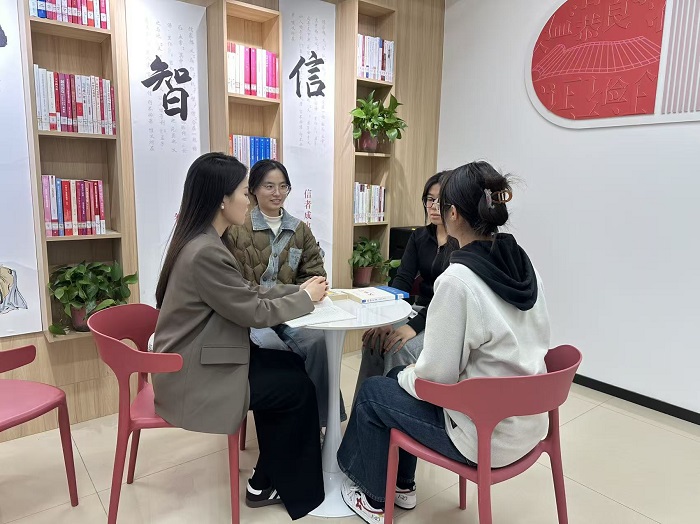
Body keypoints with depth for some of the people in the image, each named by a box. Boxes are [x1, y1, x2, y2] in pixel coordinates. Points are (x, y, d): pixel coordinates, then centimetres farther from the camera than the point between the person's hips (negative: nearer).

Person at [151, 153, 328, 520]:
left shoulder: (204, 240, 5)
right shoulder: (206, 252, -27)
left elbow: (246, 293, 10)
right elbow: (254, 312, -20)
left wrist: (297, 290, 2)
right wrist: (306, 297, -6)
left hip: (198, 359, 9)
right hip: (193, 376, -9)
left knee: (293, 366, 9)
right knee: (299, 387, 0)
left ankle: (272, 476, 22)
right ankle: (268, 485, 21)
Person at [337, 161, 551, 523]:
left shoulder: (457, 280, -26)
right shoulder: (523, 265, -2)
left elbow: (436, 377, -20)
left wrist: (406, 375, 2)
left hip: (485, 435, -7)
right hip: (526, 422, 8)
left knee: (373, 392, 11)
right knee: (403, 378, 22)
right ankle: (402, 486, 38)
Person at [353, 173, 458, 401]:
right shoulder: (419, 236, 7)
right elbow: (403, 279, -3)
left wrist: (414, 326, -28)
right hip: (421, 310, 5)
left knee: (401, 347, -29)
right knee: (376, 339, -20)